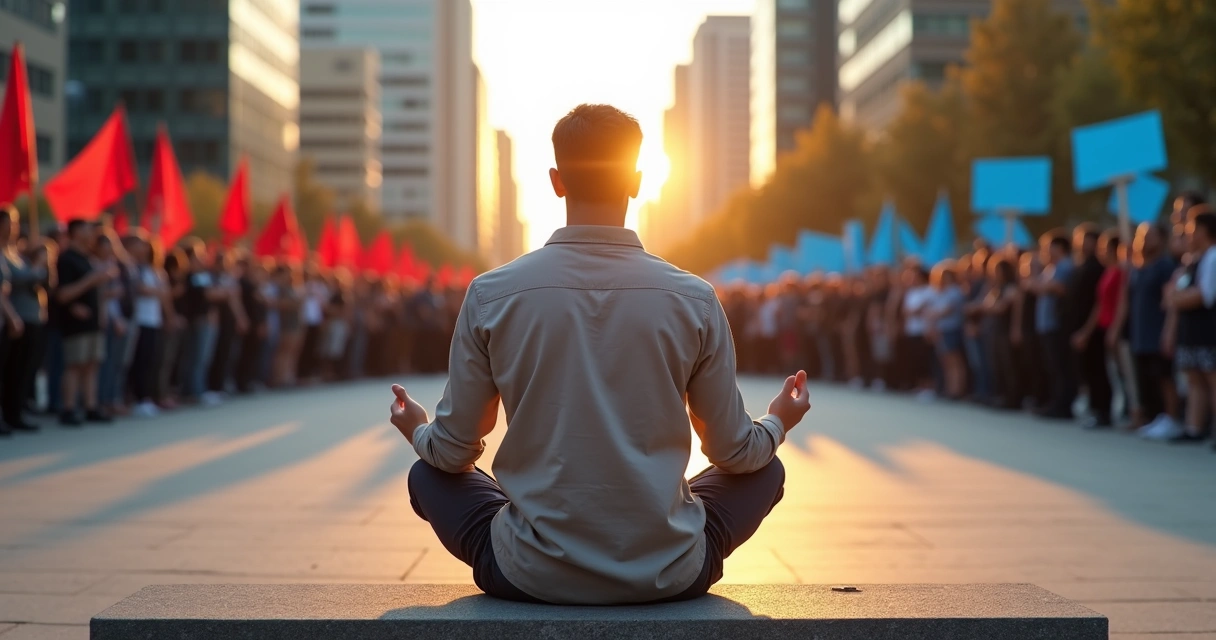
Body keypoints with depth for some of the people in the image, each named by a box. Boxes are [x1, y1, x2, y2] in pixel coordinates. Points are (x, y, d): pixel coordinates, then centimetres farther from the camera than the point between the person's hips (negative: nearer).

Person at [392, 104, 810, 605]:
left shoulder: (491, 295, -7)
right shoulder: (694, 300, -7)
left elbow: (451, 453, 1)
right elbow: (735, 453, 4)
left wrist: (418, 432, 26)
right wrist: (778, 422, 28)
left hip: (531, 578, 0)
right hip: (667, 578, 0)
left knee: (428, 475, 27)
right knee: (766, 471, 27)